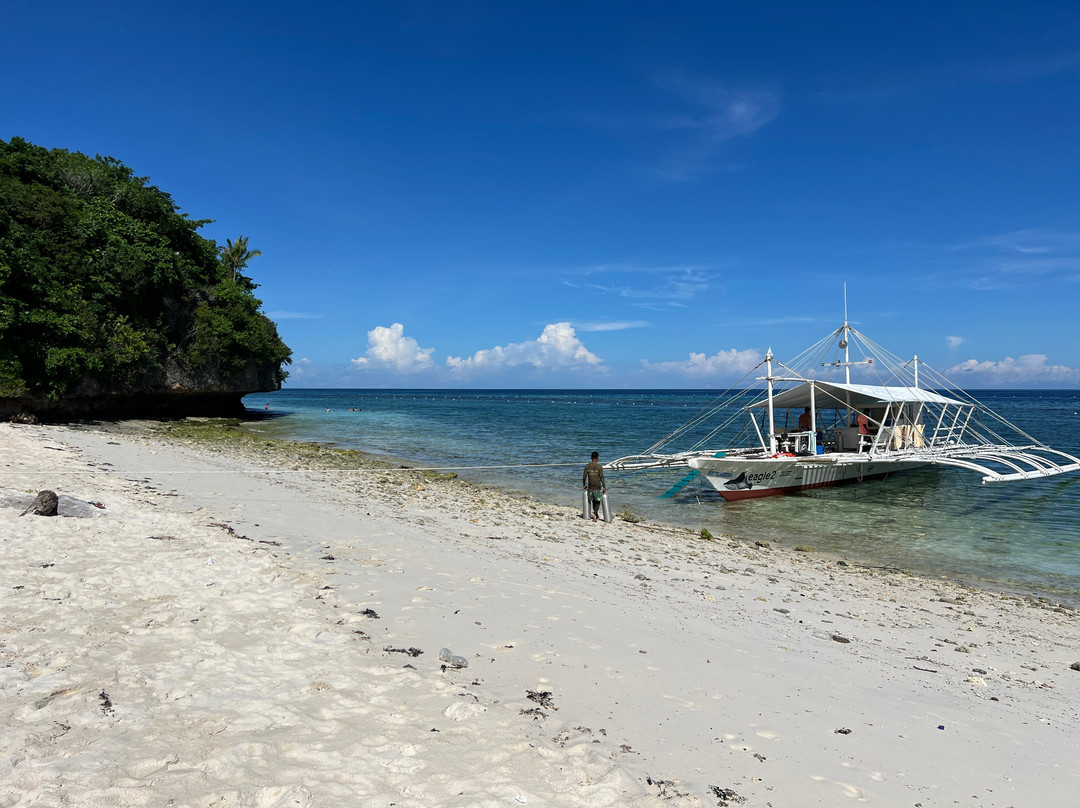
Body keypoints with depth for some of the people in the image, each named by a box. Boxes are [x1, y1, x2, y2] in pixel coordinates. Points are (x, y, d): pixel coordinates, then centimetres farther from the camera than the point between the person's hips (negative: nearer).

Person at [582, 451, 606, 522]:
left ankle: (596, 517, 24)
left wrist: (584, 485, 15)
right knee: (598, 501, 6)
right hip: (597, 487, -4)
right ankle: (595, 513, -18)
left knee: (594, 502, 16)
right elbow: (601, 477, -12)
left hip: (590, 487, 4)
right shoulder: (599, 466, -11)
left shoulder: (587, 466, 0)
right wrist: (604, 487, -6)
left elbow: (584, 476, 2)